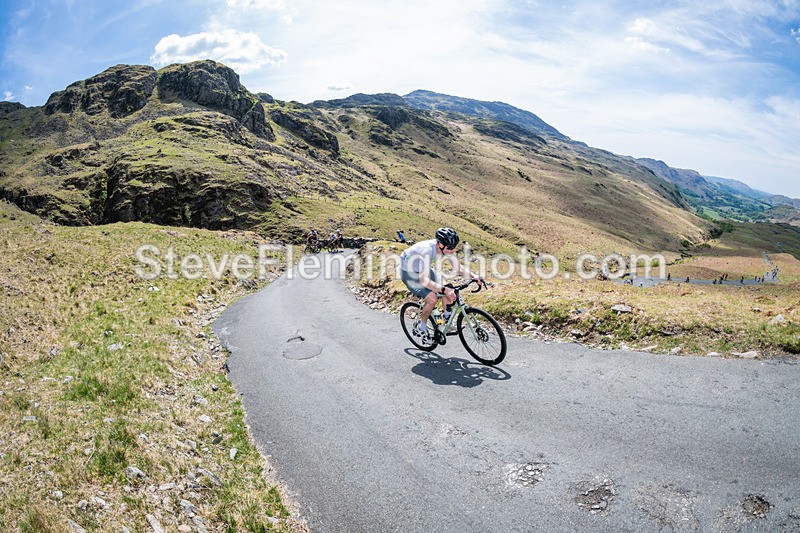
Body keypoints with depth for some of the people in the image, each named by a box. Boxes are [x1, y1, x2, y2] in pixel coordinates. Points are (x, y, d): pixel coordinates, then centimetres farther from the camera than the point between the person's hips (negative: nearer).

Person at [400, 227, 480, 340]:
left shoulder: (447, 247, -19)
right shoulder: (427, 250, -40)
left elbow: (458, 268, -8)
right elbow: (423, 280, -47)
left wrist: (473, 276, -26)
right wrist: (444, 289, -56)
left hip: (424, 270, 7)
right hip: (409, 272, -7)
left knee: (449, 294, -6)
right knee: (432, 299, -22)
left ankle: (447, 318, 19)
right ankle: (420, 328, 0)